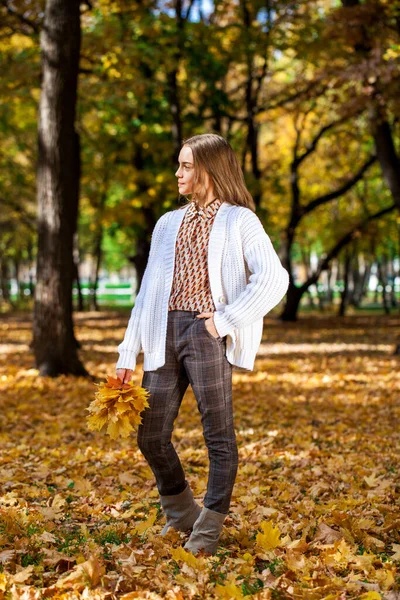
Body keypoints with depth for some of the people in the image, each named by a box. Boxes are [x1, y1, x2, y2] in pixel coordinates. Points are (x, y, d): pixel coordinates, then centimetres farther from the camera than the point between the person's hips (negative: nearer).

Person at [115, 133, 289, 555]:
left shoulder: (239, 221, 2)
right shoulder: (168, 224, 20)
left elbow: (274, 279, -10)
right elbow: (148, 290, 19)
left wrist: (225, 320, -12)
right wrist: (127, 354, 13)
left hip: (206, 332, -6)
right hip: (164, 333, 6)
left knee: (218, 435, -1)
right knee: (151, 435, 7)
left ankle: (207, 533, 11)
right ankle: (181, 514, 28)